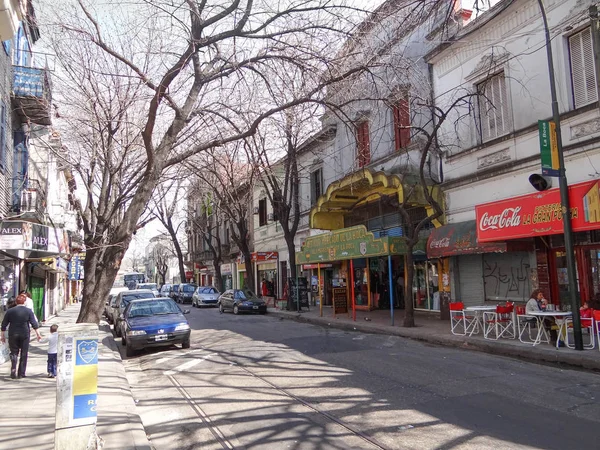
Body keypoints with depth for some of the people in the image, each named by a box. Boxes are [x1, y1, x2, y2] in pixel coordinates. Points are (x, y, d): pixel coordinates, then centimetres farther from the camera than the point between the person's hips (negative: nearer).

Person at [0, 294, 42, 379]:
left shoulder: (10, 311, 2)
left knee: (14, 352, 12)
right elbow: (34, 324, -5)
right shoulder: (29, 311, -2)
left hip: (13, 335, 1)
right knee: (24, 354, 8)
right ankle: (21, 373, 9)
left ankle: (13, 369, -9)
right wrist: (38, 334, 0)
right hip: (25, 335, -1)